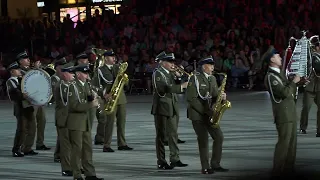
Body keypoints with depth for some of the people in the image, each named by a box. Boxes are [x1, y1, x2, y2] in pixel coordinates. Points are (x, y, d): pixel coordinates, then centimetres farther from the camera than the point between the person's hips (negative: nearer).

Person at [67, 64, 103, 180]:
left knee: (88, 148, 8)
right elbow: (74, 105, -21)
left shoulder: (86, 86, 13)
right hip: (76, 122, -8)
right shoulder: (73, 86, -13)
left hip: (85, 122, 8)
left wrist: (93, 101, -3)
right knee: (77, 149, -4)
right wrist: (91, 105, -23)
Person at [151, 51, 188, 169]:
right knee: (161, 134, -1)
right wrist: (182, 86, -28)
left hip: (172, 108, 7)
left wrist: (178, 76, 0)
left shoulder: (171, 73, 13)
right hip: (161, 108, -7)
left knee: (173, 134, 8)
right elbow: (165, 88, -26)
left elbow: (174, 87, 14)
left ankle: (175, 159, 13)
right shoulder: (158, 74, -11)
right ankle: (161, 162, 3)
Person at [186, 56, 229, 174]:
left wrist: (221, 97, -9)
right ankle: (205, 168, 2)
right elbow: (191, 98, -17)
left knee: (219, 137, 3)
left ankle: (215, 164, 13)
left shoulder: (212, 79, 11)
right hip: (197, 114, -7)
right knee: (203, 140, -5)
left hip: (209, 114, 7)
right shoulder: (195, 78, -11)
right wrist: (205, 111, -19)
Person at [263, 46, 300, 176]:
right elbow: (284, 93, -23)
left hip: (290, 112, 9)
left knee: (292, 142, 12)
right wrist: (293, 82, -11)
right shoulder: (270, 77, -15)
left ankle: (288, 168, 19)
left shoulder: (279, 72, 15)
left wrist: (298, 82, 8)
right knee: (284, 141, -8)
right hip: (283, 114, -9)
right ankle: (279, 170, -3)